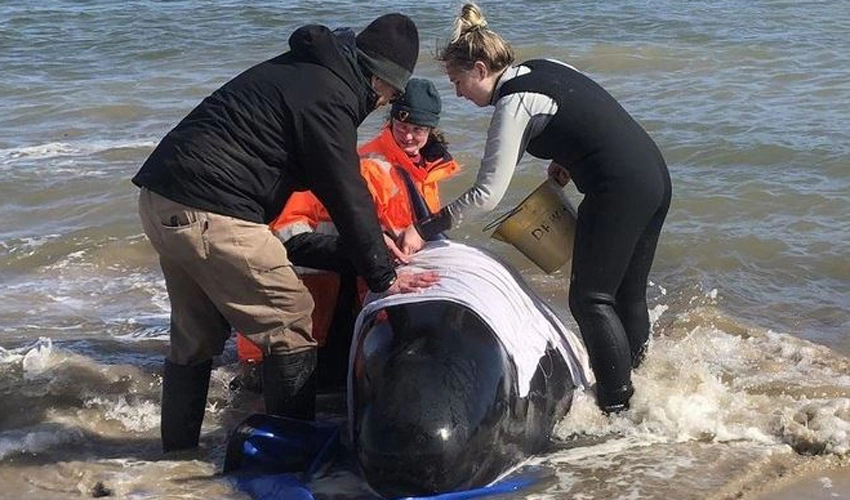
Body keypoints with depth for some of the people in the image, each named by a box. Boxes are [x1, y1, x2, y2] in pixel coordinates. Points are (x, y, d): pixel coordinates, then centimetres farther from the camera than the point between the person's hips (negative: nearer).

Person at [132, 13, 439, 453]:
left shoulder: (302, 70, 19)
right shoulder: (328, 97, -12)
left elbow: (340, 185, 25)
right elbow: (345, 196, -10)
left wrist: (373, 235, 26)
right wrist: (383, 277, -3)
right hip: (209, 215, -10)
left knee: (196, 334, 21)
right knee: (290, 327, -1)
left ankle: (177, 450, 30)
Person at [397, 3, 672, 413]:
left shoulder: (513, 105, -12)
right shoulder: (547, 68, 13)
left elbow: (487, 194, -15)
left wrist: (423, 230, -11)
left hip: (618, 190, -9)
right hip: (655, 176, 9)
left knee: (590, 299, -1)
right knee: (628, 295, 17)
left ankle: (618, 407, 2)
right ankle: (635, 384, 27)